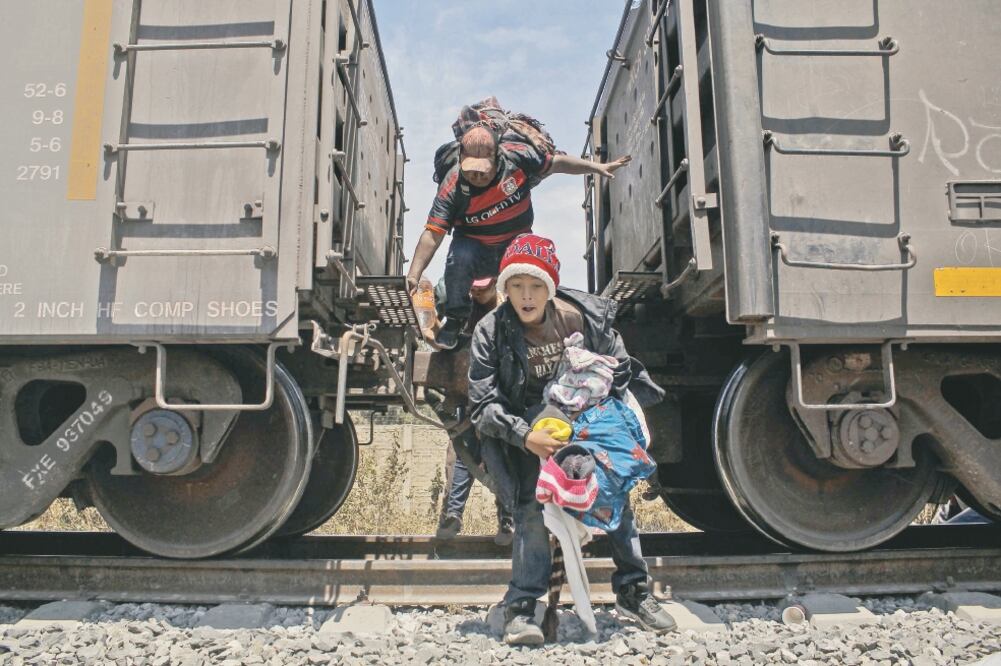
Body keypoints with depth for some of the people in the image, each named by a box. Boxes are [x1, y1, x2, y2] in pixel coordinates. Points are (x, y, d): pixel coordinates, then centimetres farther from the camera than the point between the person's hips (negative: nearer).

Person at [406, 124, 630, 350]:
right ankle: (455, 319, -10)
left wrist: (597, 167, 0)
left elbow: (557, 163, -2)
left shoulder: (516, 156, -18)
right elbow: (432, 234, -25)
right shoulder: (452, 187, -21)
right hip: (475, 247, -1)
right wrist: (413, 275, -34)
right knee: (459, 257, -35)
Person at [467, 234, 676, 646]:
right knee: (533, 510, -17)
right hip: (528, 433, -3)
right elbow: (483, 404, -19)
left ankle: (633, 592, 21)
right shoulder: (491, 333, -18)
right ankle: (520, 608, -5)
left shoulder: (585, 316, -13)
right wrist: (525, 436, -33)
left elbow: (620, 371, 1)